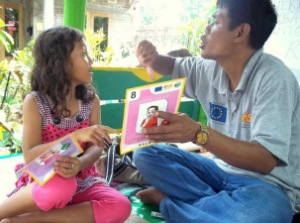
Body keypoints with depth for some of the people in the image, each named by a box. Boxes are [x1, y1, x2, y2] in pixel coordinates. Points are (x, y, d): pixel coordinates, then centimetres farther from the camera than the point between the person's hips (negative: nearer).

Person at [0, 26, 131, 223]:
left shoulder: (91, 100, 1)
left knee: (121, 207, -24)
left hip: (82, 182, 5)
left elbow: (96, 146, -6)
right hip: (44, 183, -5)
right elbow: (30, 157, -17)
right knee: (60, 186, -40)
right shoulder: (35, 101, -10)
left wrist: (79, 164, -30)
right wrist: (76, 136, -30)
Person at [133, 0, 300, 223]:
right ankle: (218, 203, -13)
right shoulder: (210, 69, -2)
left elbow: (265, 161, -29)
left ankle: (168, 200, -15)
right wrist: (151, 57, -8)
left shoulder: (272, 77, -21)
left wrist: (198, 133, -41)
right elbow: (171, 67, 17)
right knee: (146, 154, -4)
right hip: (221, 170, 6)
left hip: (265, 183, -5)